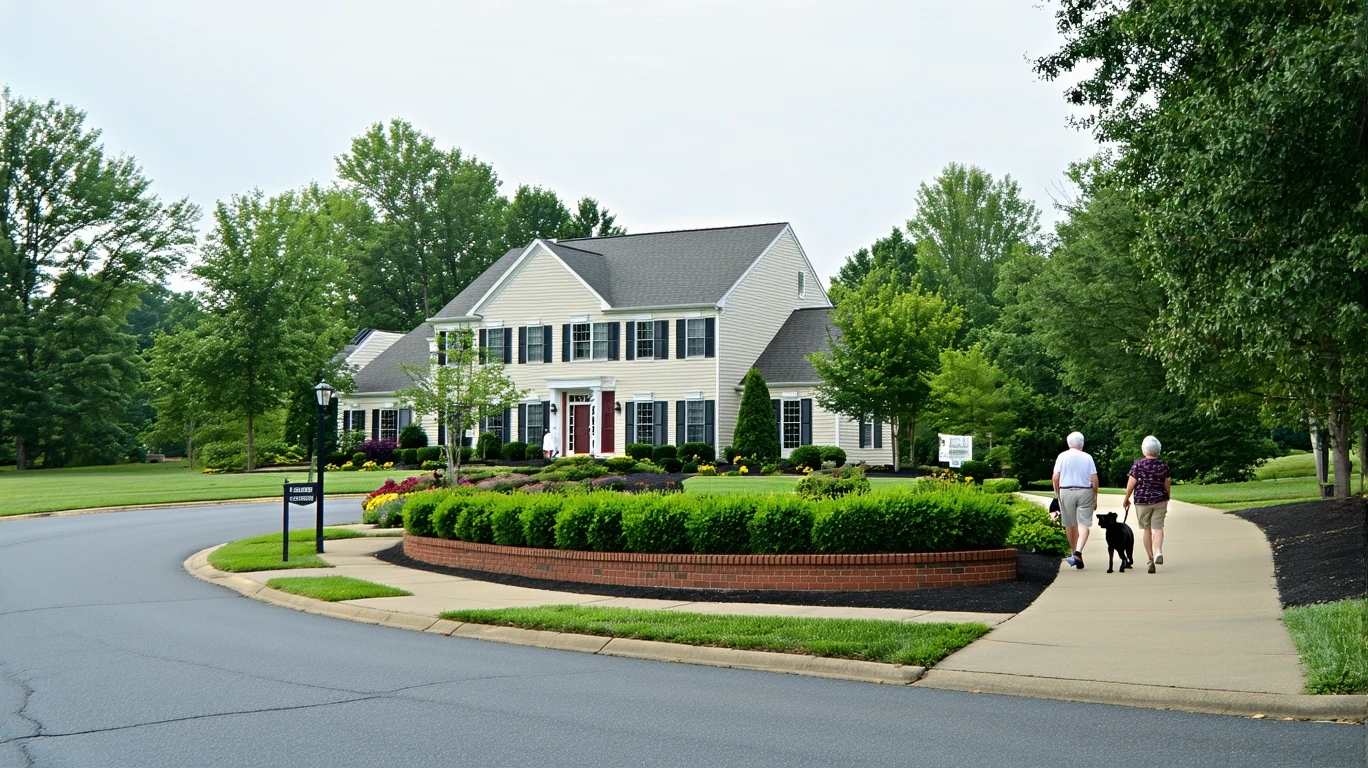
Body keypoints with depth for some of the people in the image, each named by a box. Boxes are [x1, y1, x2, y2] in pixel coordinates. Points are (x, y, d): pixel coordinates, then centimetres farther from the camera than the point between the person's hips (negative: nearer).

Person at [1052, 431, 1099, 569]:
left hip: (1066, 492, 1)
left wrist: (1057, 493, 7)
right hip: (1085, 492, 0)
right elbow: (1094, 479, -1)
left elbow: (1055, 477, -6)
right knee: (1084, 524, -3)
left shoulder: (1062, 456, -1)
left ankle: (1075, 553, 22)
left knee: (1070, 524, 12)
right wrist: (1095, 498, 7)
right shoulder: (1088, 458, 0)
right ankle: (1078, 552, -21)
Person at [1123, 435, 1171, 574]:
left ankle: (1151, 559, 10)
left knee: (1147, 529, 9)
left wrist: (1126, 499, 5)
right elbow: (1167, 484, 8)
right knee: (1158, 527, 1)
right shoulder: (1163, 465, 1)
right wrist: (1167, 500, 23)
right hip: (1160, 500, 2)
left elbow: (1131, 484, -8)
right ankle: (1158, 552, -24)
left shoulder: (1138, 464, -9)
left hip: (1142, 501, -1)